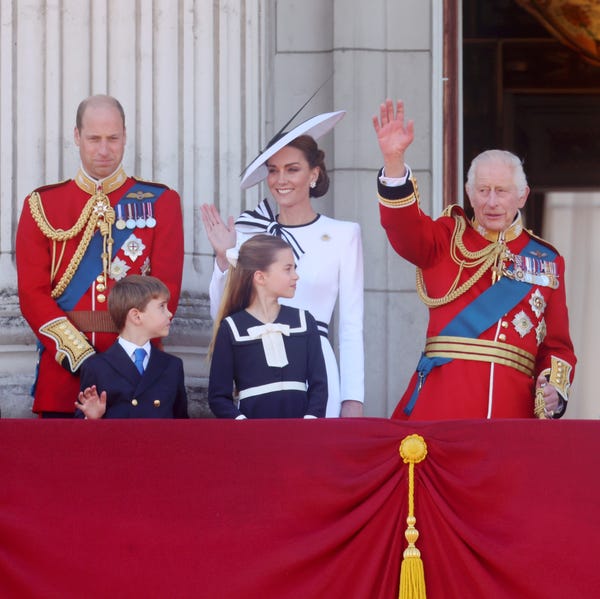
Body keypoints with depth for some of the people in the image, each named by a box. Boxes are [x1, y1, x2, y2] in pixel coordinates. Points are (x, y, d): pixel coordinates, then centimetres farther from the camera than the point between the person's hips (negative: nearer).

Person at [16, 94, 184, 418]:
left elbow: (167, 287, 0)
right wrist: (78, 354, -12)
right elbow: (32, 292, 0)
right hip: (63, 366, 0)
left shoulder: (160, 203, 7)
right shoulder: (41, 205, 8)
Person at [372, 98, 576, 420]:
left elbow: (557, 345, 16)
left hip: (514, 407, 2)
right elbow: (405, 227, -10)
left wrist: (555, 389, -4)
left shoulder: (547, 260, 16)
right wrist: (393, 159, -24)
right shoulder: (446, 239, 12)